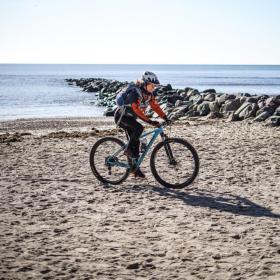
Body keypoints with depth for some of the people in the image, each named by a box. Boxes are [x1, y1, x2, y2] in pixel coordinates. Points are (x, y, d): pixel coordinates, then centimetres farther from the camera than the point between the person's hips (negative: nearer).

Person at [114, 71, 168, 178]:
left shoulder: (149, 94, -2)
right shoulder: (135, 92, -27)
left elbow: (155, 106, -3)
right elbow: (137, 110, -33)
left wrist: (165, 118, -16)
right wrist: (150, 121, -38)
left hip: (130, 117, 8)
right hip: (121, 116, -8)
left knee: (135, 142, 5)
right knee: (139, 128, -31)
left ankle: (134, 168, 12)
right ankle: (128, 149, -19)